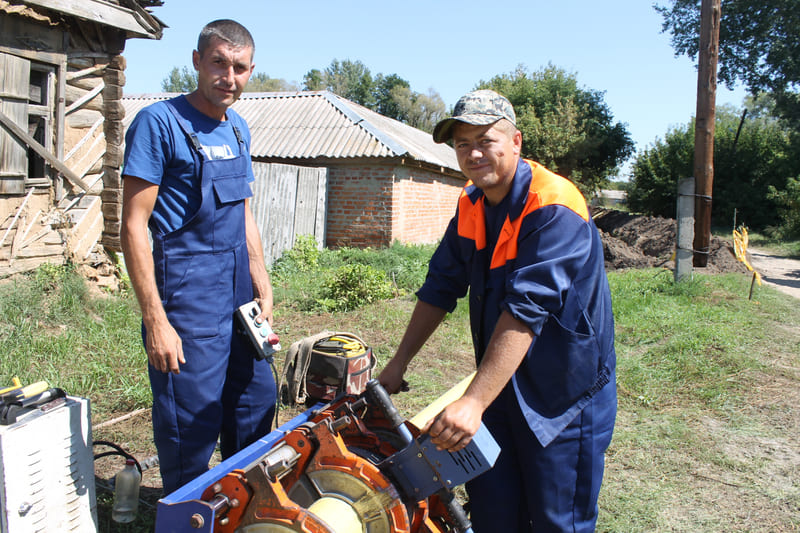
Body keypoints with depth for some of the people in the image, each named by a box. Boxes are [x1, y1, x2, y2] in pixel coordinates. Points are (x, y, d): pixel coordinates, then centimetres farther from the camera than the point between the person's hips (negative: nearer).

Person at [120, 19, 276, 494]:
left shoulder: (238, 128, 12)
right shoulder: (159, 122, -10)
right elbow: (134, 227, -14)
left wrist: (263, 288, 13)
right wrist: (155, 321, -18)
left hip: (239, 295, 8)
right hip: (188, 298, -7)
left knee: (257, 411, 17)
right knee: (192, 427, 1)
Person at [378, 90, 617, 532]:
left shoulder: (554, 209, -23)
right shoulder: (470, 204, 3)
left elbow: (525, 311, -32)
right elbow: (441, 287, 8)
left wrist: (474, 402, -38)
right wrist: (398, 363, 6)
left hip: (566, 389, -6)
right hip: (501, 382, 6)